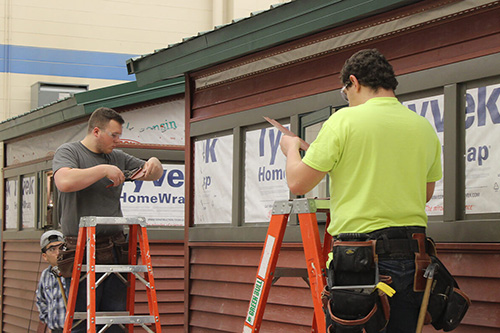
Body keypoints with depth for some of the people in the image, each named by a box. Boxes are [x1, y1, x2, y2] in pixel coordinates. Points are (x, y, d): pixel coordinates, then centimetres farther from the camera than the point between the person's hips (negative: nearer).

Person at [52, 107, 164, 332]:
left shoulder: (117, 158, 17)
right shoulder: (68, 152, 1)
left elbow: (153, 175, 28)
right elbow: (64, 182, -21)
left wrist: (154, 164, 3)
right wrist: (104, 170, -15)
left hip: (114, 252, 6)